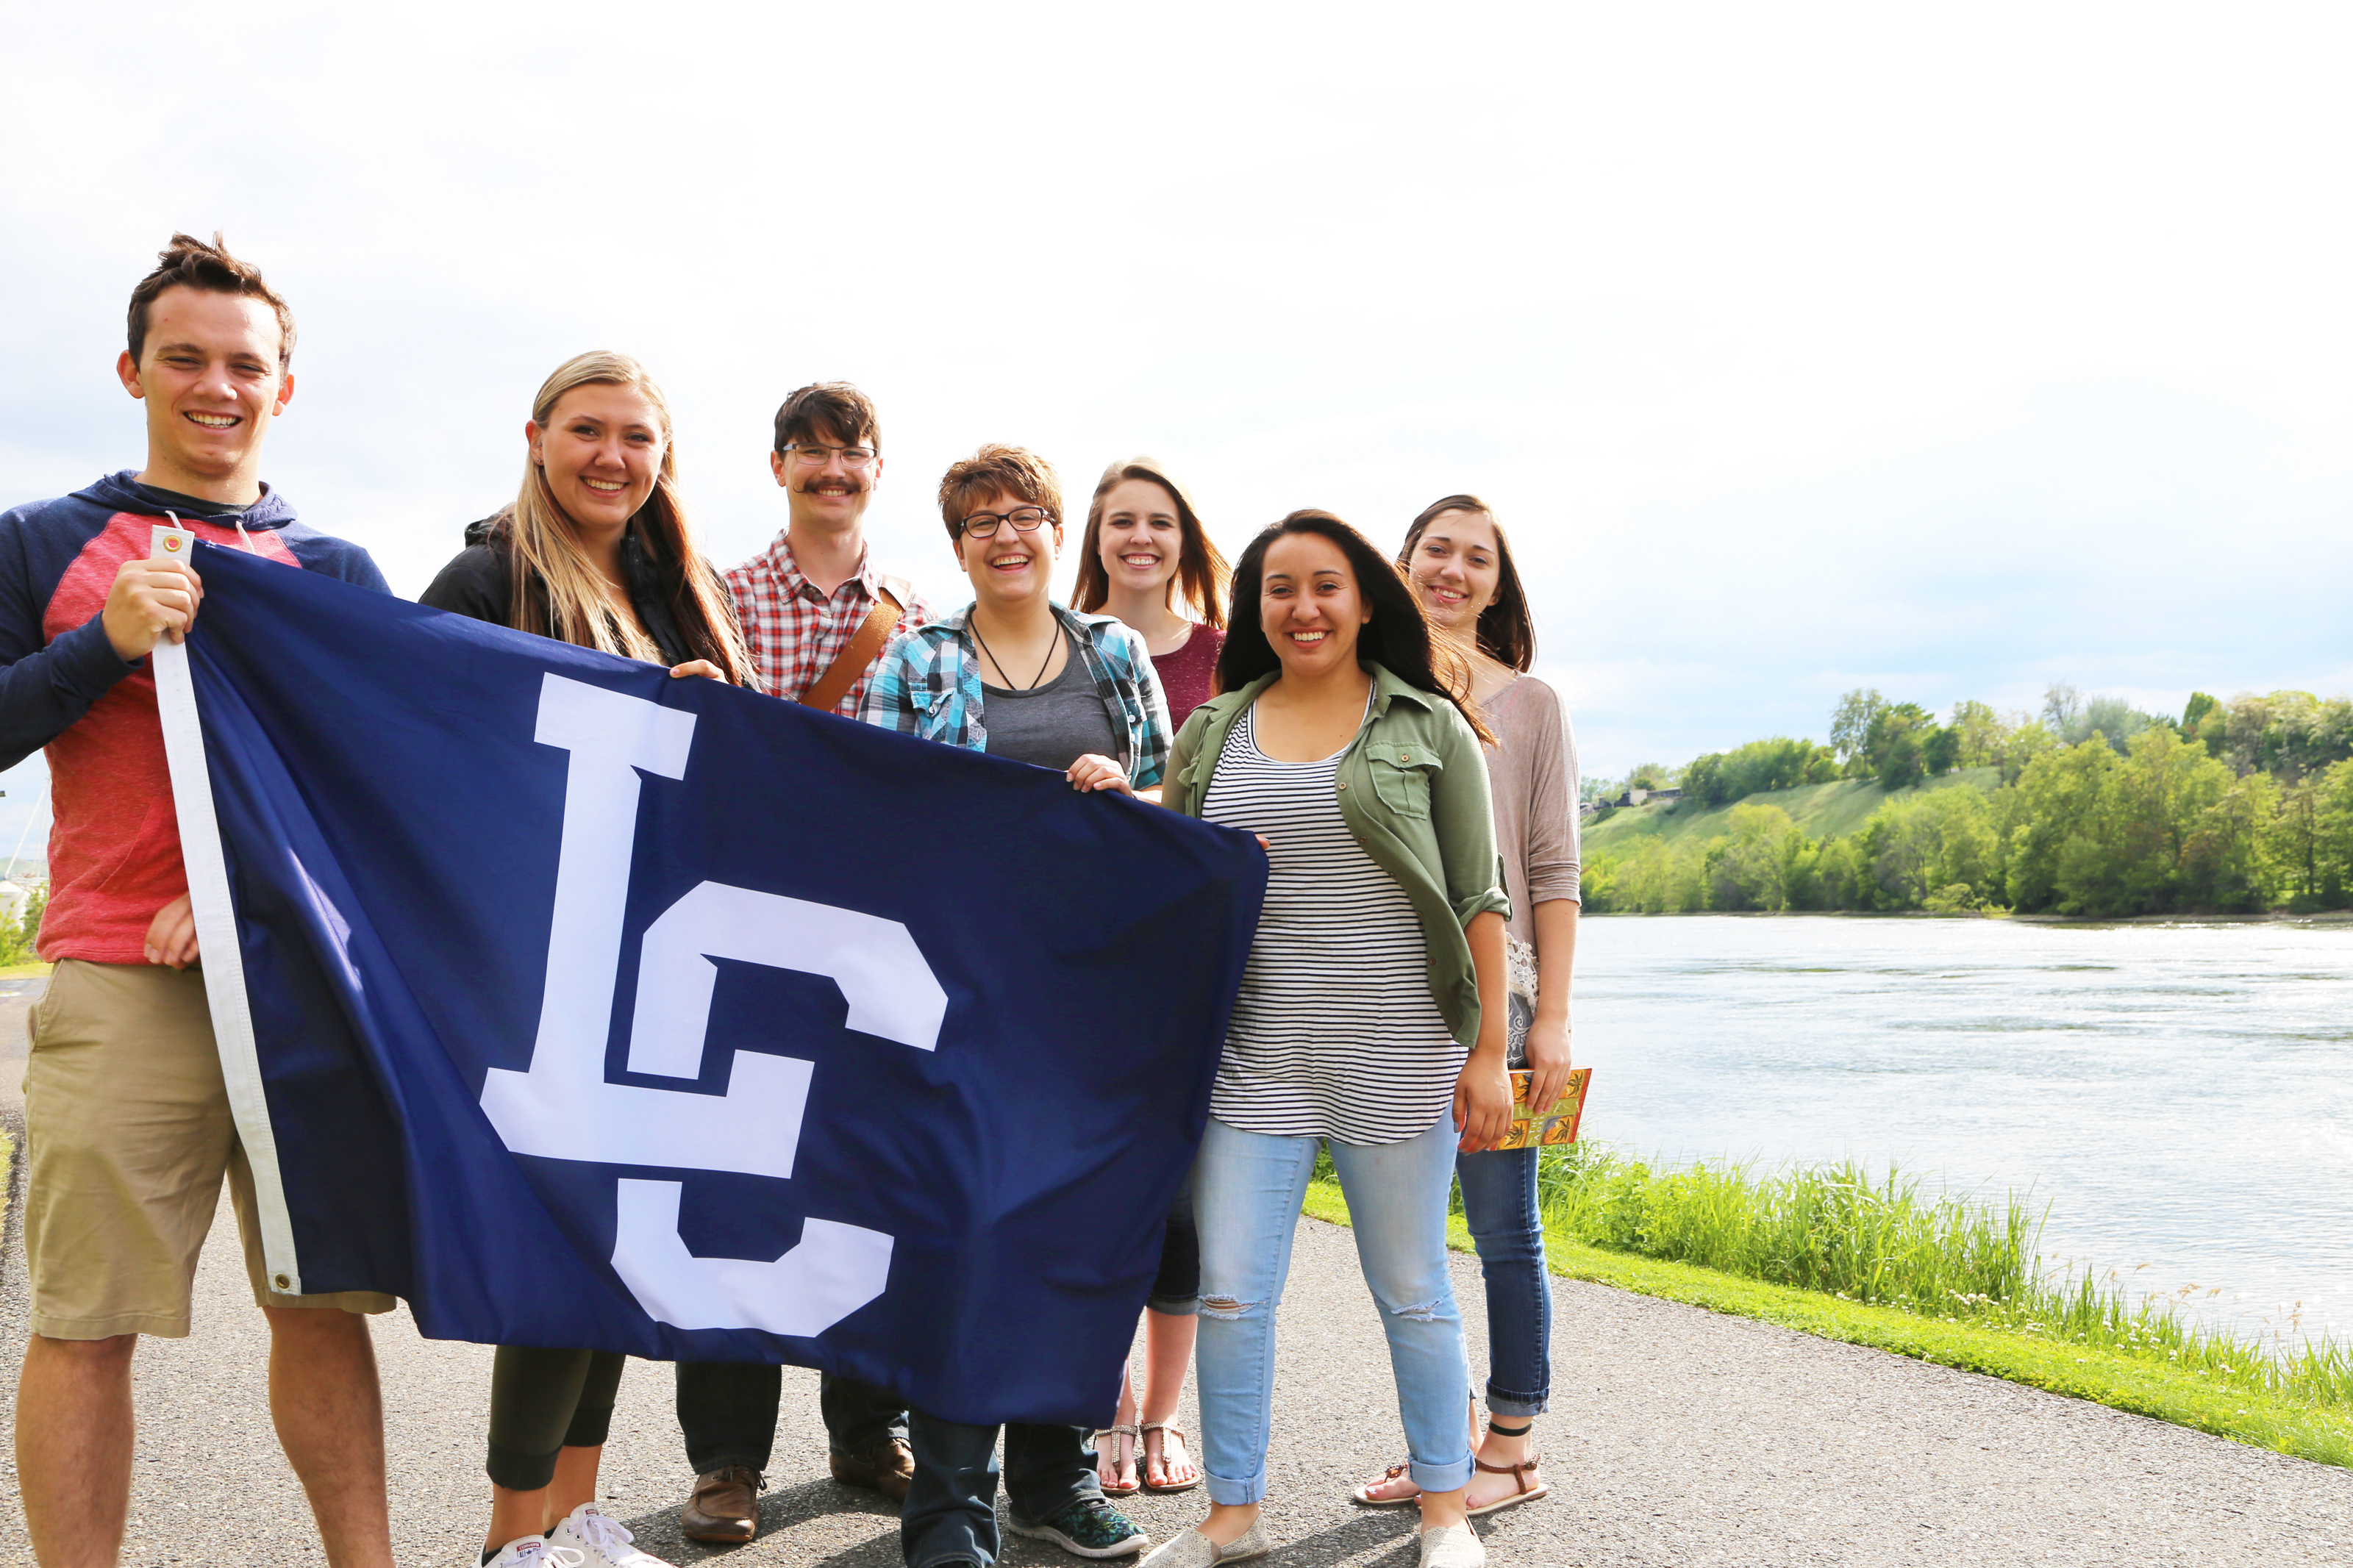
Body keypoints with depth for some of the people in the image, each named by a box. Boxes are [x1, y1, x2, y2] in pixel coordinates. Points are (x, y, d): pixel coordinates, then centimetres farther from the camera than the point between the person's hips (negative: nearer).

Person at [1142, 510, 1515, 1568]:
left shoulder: (1429, 727, 2)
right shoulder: (1210, 734, 10)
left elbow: (1477, 898, 0)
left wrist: (1489, 1053, -4)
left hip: (1396, 1055, -2)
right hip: (1251, 1054, 2)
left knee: (1412, 1292, 9)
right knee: (1230, 1293, 3)